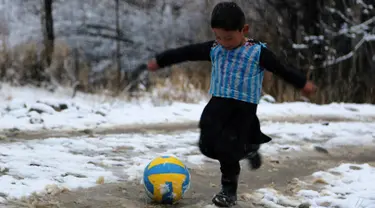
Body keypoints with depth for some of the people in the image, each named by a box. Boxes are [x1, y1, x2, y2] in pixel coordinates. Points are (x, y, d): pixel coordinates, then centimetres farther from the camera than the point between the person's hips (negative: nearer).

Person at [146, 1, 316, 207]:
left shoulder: (258, 52, -8)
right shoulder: (213, 49, 1)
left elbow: (281, 69, 2)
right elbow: (186, 53, 9)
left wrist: (302, 83, 10)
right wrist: (159, 60, 18)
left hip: (244, 106, -5)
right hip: (218, 102, 5)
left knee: (227, 149, -10)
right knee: (208, 145, 1)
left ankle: (229, 189, 9)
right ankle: (247, 148, 26)